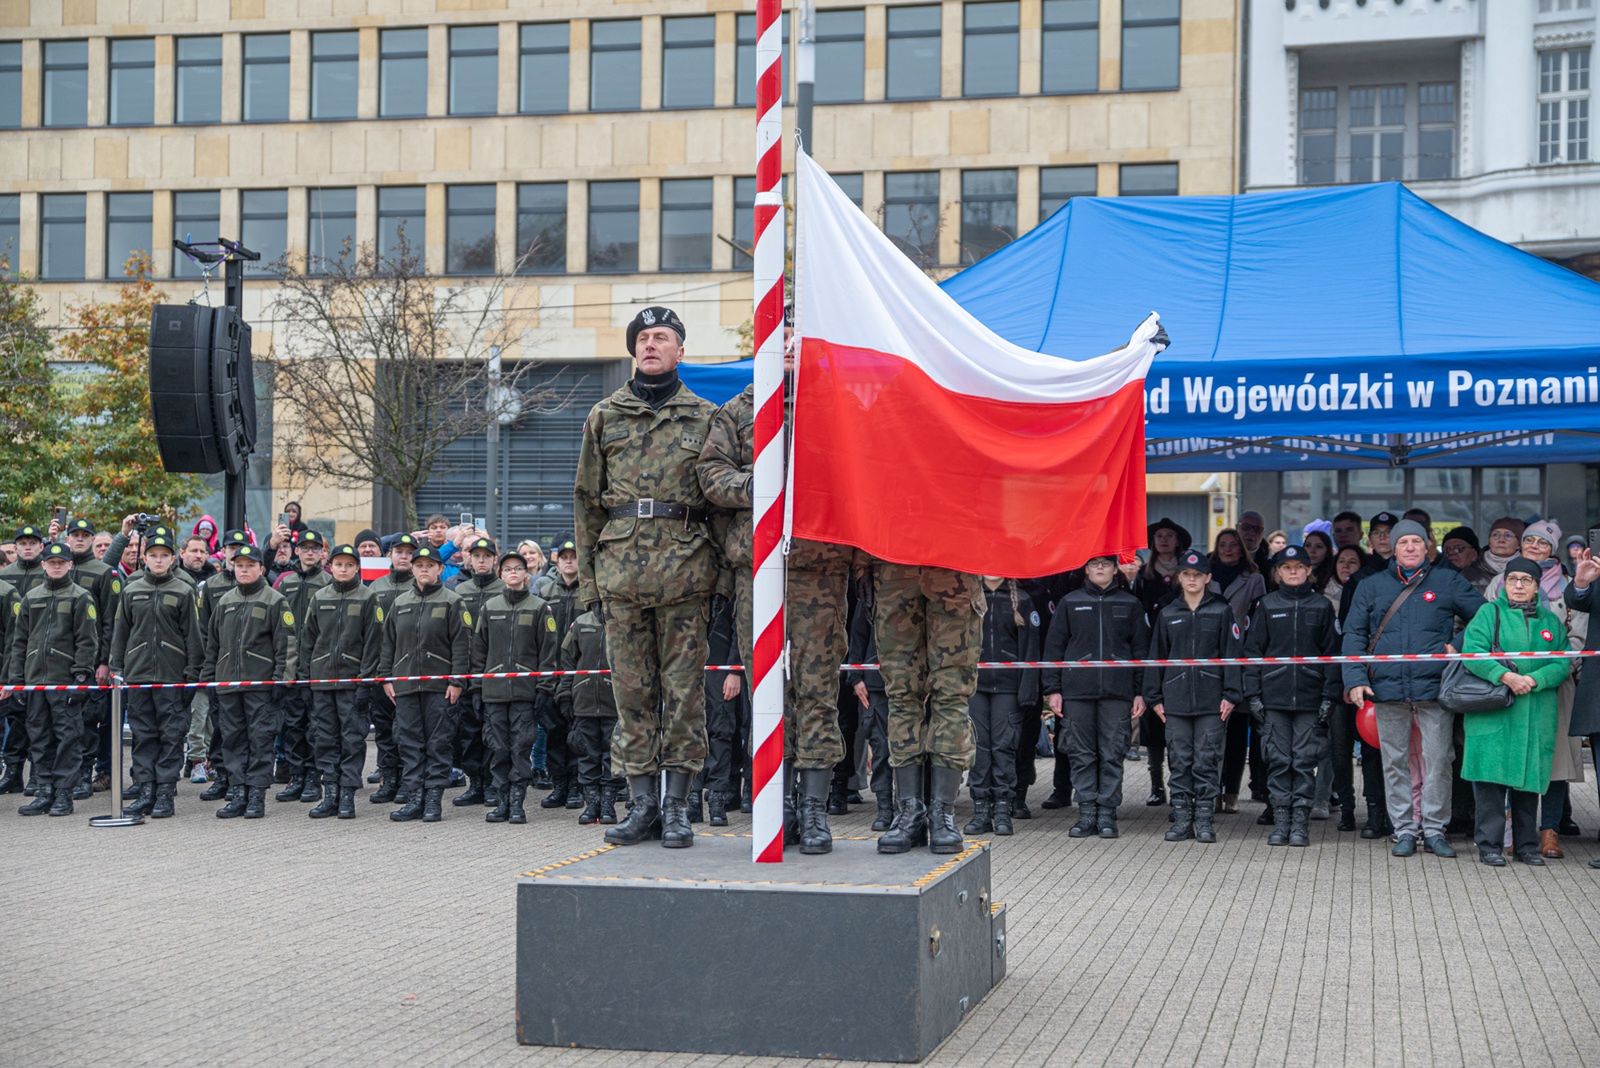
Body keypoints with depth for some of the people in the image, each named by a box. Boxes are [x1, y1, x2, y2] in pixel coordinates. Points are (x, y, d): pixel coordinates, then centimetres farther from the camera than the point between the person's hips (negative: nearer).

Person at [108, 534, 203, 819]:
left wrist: (192, 672, -5)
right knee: (142, 734, 5)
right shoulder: (131, 592, 10)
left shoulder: (184, 592, 2)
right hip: (138, 672, 3)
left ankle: (165, 793, 2)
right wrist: (116, 667, 7)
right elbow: (120, 632, 13)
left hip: (172, 673, -3)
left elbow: (193, 635, 0)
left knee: (171, 734, -2)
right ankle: (145, 791, 10)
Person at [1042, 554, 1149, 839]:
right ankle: (1087, 813, 7)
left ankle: (1107, 813, 5)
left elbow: (1141, 650, 10)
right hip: (1076, 690, 0)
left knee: (1112, 755, -1)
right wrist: (1052, 689, 1)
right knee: (1081, 755, 1)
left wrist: (1140, 692, 3)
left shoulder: (1130, 604, 10)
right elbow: (1054, 647, 8)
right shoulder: (1070, 603, 9)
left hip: (1117, 691, 0)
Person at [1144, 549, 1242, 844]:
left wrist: (1230, 695, -7)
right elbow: (1156, 656, 12)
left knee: (1207, 762, -1)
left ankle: (1204, 820, 5)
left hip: (1211, 700, -2)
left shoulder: (1221, 612, 3)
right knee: (1179, 761, 4)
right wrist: (1154, 697, 7)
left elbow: (1231, 654, 0)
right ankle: (1182, 819, 10)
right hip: (1176, 700, 2)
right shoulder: (1168, 614, 10)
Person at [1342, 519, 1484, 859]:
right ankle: (1405, 830, 12)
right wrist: (1355, 678, -5)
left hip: (1435, 687, -1)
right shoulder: (1372, 586, 11)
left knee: (1438, 760, -1)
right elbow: (1354, 635, 7)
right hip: (1388, 688, 1)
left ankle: (1434, 828, 8)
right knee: (1395, 763, 5)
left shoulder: (1447, 582, 8)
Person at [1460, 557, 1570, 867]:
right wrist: (1505, 676, -21)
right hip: (1493, 712, -3)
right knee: (1492, 775, -7)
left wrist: (1533, 680, -13)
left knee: (1529, 777, 6)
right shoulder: (1489, 613, 4)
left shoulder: (1551, 621, 14)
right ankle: (1490, 844, -1)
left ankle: (1526, 845, 15)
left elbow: (1563, 664, 4)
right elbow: (1471, 652, -9)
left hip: (1535, 715, 3)